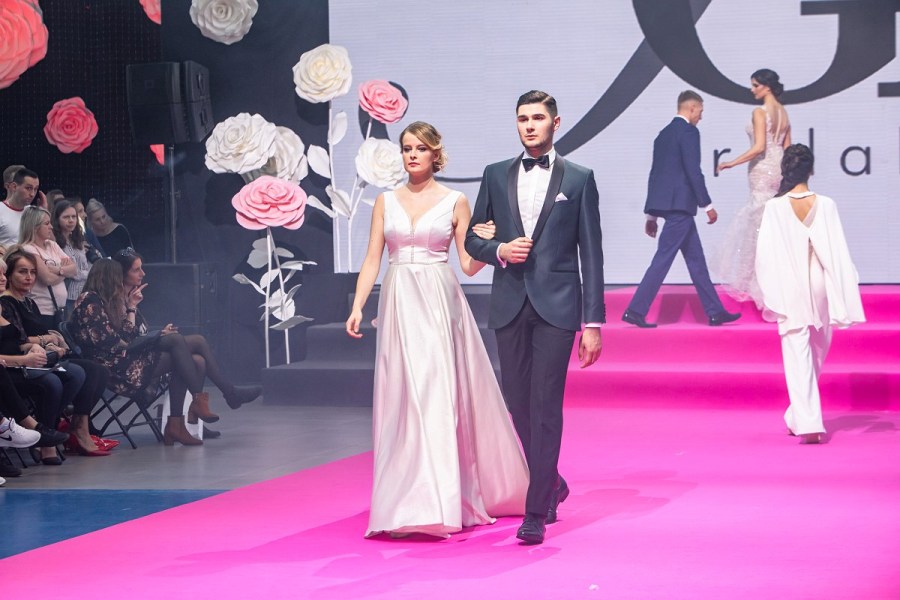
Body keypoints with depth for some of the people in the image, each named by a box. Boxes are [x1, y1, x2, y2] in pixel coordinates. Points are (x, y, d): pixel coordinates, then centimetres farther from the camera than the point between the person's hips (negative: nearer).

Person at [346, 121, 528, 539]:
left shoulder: (455, 202, 4)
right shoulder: (386, 202, 10)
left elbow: (469, 265, 4)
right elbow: (372, 259, 8)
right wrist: (357, 306, -2)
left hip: (439, 306, -3)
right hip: (399, 305, 3)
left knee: (439, 396, -7)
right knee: (402, 400, 1)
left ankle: (441, 502, -6)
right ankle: (407, 503, 8)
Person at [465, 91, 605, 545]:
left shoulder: (578, 179, 3)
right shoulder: (496, 175, 11)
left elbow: (591, 254, 1)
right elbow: (472, 238, 17)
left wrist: (593, 322, -5)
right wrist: (499, 250, -7)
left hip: (556, 306, -3)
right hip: (510, 306, 4)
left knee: (545, 407, -8)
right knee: (518, 405, 8)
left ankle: (536, 512, -6)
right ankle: (551, 485, 30)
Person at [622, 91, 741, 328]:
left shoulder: (664, 134, 18)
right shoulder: (688, 131, -8)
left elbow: (655, 173, 19)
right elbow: (693, 171, -16)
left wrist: (651, 214, 22)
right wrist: (708, 205, -11)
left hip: (664, 202, 10)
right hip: (679, 203, -10)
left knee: (696, 259, 12)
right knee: (663, 258, -8)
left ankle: (715, 312, 16)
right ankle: (635, 311, -10)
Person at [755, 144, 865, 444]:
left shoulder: (775, 207, -8)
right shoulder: (826, 205, -6)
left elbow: (765, 254, -8)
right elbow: (837, 254, -6)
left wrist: (770, 295, 1)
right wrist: (842, 300, -2)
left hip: (790, 292, -2)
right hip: (820, 287, 2)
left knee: (798, 357, 0)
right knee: (817, 353, 20)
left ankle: (809, 423, -11)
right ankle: (798, 416, 32)